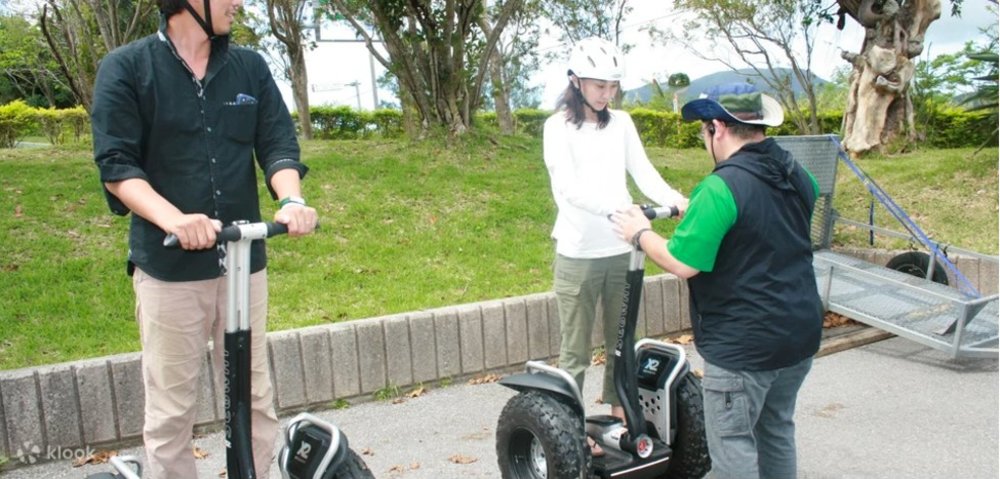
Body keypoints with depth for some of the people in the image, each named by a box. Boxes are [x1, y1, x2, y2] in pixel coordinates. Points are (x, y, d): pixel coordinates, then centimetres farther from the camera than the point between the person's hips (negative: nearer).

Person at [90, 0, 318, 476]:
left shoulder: (251, 67, 8)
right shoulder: (125, 68, -2)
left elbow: (277, 143, 3)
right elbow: (116, 165, -8)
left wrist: (290, 200, -18)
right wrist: (173, 218, -25)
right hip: (168, 264, -3)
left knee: (255, 400, 11)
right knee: (170, 411, 6)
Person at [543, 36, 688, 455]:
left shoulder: (621, 123, 7)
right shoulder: (559, 126, -8)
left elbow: (643, 172, -1)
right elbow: (569, 188, -21)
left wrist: (676, 199, -21)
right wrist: (620, 209, -36)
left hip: (622, 250, 5)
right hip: (579, 253, -5)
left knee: (621, 339, 16)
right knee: (576, 348, 4)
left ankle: (619, 410, 34)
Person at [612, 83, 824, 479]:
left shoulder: (721, 188, -22)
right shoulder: (799, 176, 5)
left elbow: (682, 264, -20)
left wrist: (640, 233, -2)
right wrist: (698, 215, 23)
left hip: (744, 344, -8)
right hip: (801, 331, 8)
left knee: (732, 443, 4)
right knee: (776, 428, 22)